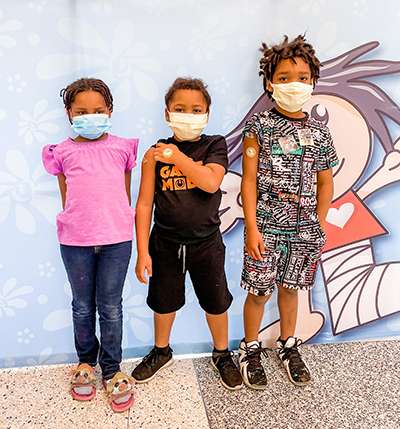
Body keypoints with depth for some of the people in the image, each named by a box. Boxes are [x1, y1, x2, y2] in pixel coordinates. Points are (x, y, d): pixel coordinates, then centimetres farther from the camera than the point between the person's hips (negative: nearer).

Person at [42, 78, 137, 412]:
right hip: (75, 241, 1)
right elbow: (66, 198, 10)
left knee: (110, 307, 8)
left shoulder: (122, 148, 6)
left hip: (116, 239, 0)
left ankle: (112, 371, 25)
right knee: (82, 306, 15)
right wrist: (72, 228, 8)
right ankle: (86, 362, 37)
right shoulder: (63, 153, 6)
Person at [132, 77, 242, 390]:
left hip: (206, 243, 0)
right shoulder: (155, 153, -5)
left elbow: (211, 182, -25)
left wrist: (177, 156, -19)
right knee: (163, 302, 18)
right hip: (165, 243, 1)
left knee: (216, 303, 13)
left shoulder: (214, 146, -5)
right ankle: (162, 352, 44)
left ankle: (222, 355, 39)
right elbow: (144, 204, -6)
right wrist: (143, 252, -10)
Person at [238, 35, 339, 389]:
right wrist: (252, 228, -11)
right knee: (260, 291, 5)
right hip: (266, 226, -3)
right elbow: (249, 179, -7)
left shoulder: (320, 132, 5)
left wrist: (319, 226, 7)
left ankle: (288, 345, 38)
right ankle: (251, 348, 29)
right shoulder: (259, 126, -4)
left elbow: (325, 183, 11)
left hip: (305, 228, 3)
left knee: (290, 287, 17)